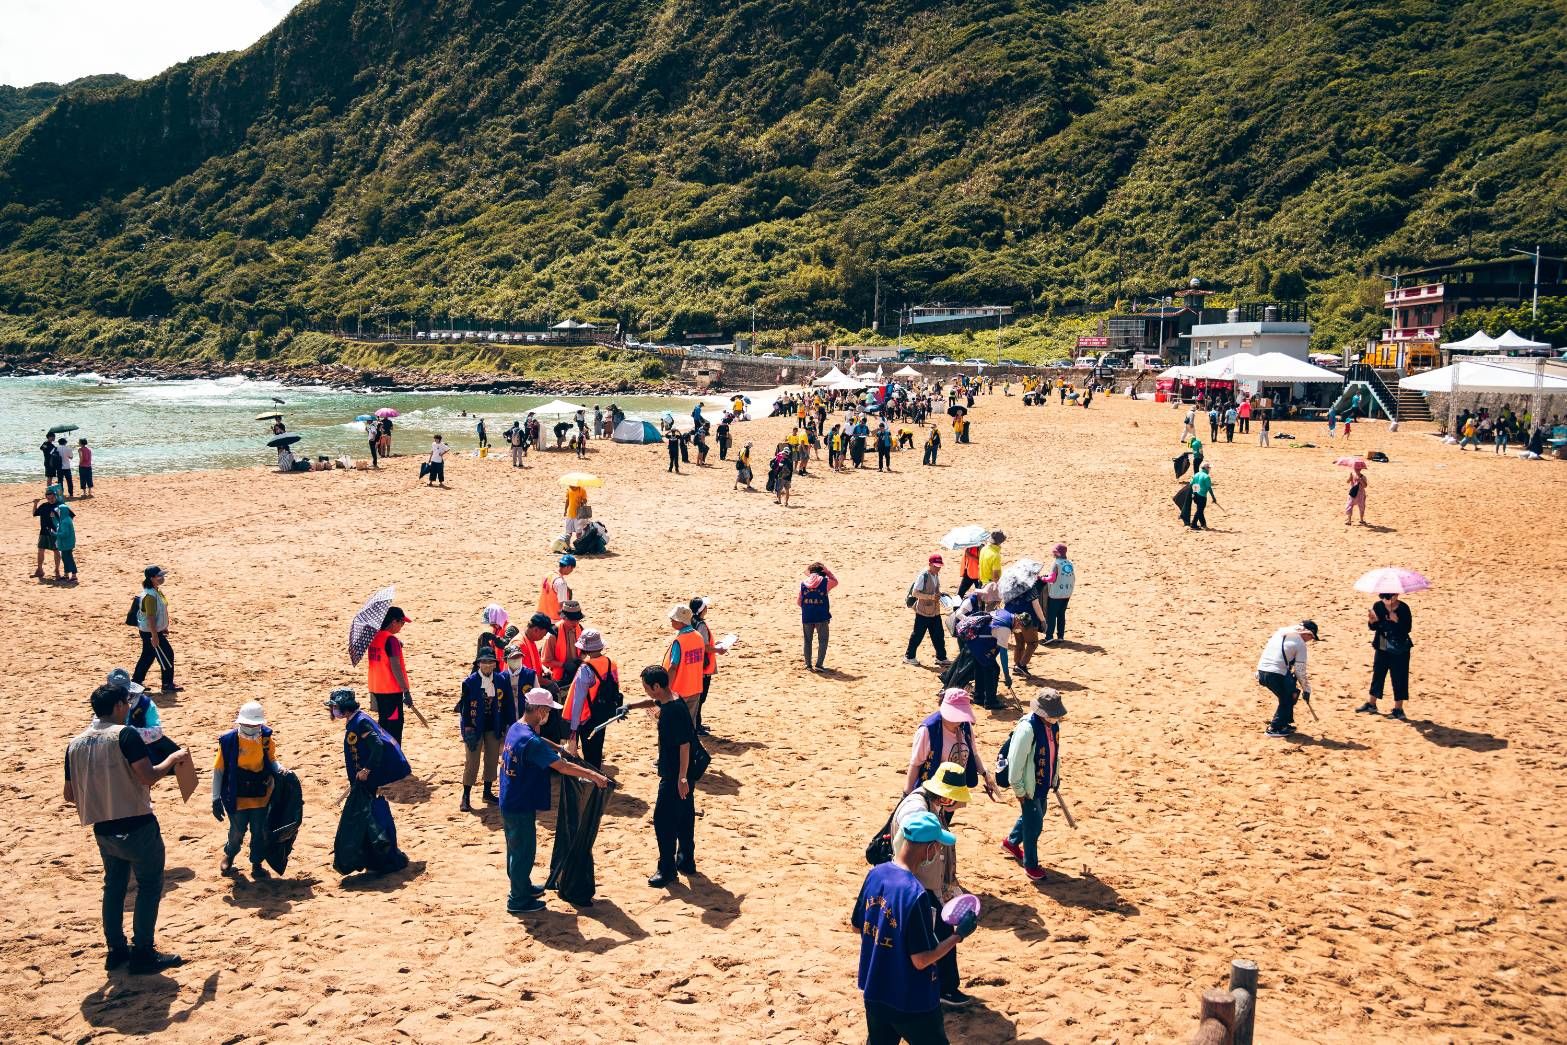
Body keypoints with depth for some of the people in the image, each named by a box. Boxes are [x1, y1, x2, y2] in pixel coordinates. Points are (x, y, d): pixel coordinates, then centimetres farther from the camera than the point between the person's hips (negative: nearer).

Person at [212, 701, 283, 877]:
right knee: (237, 832, 11)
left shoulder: (266, 738, -7)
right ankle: (229, 856, 43)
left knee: (260, 832, 10)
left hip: (261, 796, 2)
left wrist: (280, 770, -13)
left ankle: (256, 865, 30)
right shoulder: (229, 740, -14)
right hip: (237, 797, -2)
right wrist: (216, 798, -7)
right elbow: (218, 770, -7)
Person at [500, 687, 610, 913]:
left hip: (509, 802, 10)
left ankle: (521, 886, 40)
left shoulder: (516, 728, 2)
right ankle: (518, 900, 17)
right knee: (524, 850, 5)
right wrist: (593, 775, -25)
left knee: (516, 847, 23)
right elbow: (562, 766, -30)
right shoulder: (530, 741, -28)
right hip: (521, 807, -10)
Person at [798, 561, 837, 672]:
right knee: (822, 641, 8)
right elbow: (835, 582, 17)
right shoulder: (825, 582, -6)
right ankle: (819, 664, 1)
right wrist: (828, 572, 10)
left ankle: (808, 665, 16)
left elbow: (798, 601, 7)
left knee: (808, 641, 14)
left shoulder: (803, 583, 2)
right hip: (822, 617, -2)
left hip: (807, 617, 2)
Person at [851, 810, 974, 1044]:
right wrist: (958, 934, -12)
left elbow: (857, 926, 8)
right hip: (911, 1002, -7)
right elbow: (921, 960, -23)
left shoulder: (876, 873, -6)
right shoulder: (916, 893, -28)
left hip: (874, 992, 7)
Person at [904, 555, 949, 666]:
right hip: (923, 612, -7)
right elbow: (915, 592, -23)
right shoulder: (923, 576, -19)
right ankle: (909, 656, 19)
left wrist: (940, 595, -1)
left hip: (935, 611, 7)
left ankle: (941, 658, 19)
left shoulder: (936, 575, 6)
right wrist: (932, 597, -28)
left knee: (939, 634, 9)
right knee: (918, 634, 5)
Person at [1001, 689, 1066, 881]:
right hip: (1030, 785, -8)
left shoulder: (1053, 723, -7)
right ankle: (1030, 864, 24)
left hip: (1044, 782, 8)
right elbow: (1016, 762, -24)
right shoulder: (1027, 729, -30)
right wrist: (1019, 791, -18)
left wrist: (1056, 775, 19)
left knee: (1036, 814, 25)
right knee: (1034, 823, 3)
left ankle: (1011, 842, 49)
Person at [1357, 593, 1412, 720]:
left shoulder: (1403, 608, -14)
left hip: (1399, 650, -4)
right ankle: (1371, 704, 27)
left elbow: (1407, 629, -16)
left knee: (1399, 677, 1)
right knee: (1377, 675, 13)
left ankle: (1398, 708, 10)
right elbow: (1373, 627, 2)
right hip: (1381, 647, 4)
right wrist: (1372, 621, -19)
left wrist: (1397, 621, -31)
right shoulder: (1378, 606, -4)